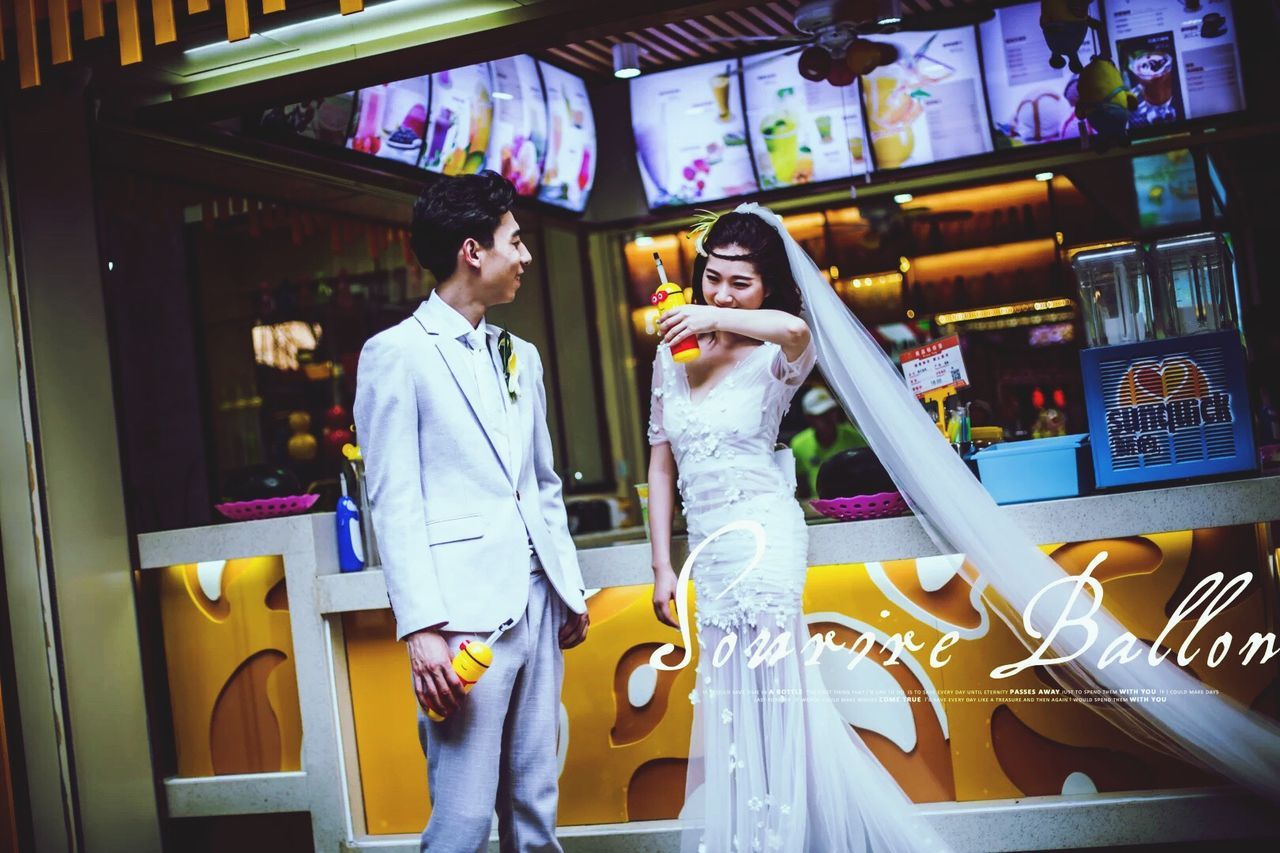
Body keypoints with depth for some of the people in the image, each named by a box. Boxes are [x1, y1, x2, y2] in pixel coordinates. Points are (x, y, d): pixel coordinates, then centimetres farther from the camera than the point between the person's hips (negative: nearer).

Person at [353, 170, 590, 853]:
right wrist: (421, 627, -15)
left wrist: (571, 589, 17)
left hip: (538, 602, 7)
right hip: (464, 612, -7)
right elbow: (394, 502, -8)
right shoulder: (396, 353, -3)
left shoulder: (520, 356, 18)